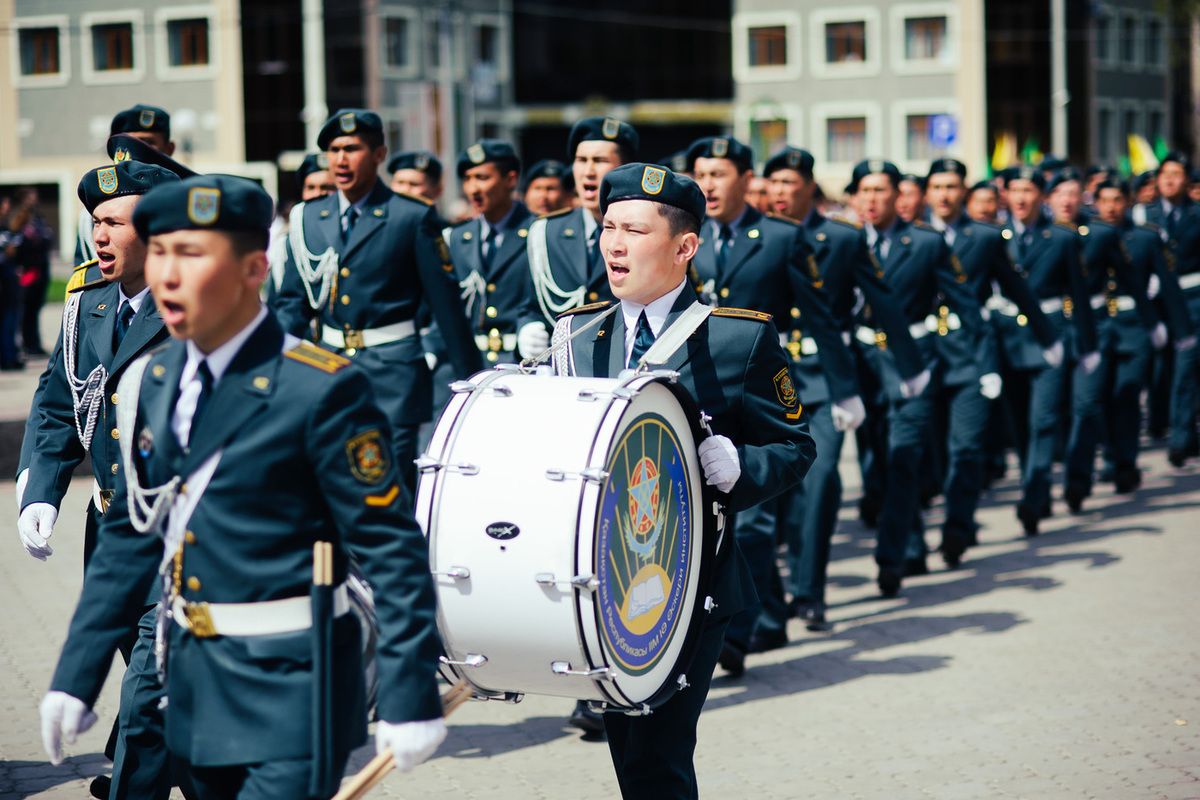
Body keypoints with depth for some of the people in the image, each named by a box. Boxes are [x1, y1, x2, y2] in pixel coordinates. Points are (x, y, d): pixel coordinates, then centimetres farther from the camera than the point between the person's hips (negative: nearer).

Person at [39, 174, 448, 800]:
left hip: (290, 688, -7)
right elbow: (131, 533, 14)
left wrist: (409, 699, -15)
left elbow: (392, 551, -14)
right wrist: (75, 676, 11)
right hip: (194, 680, 7)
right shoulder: (152, 382, 6)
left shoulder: (322, 390, -15)